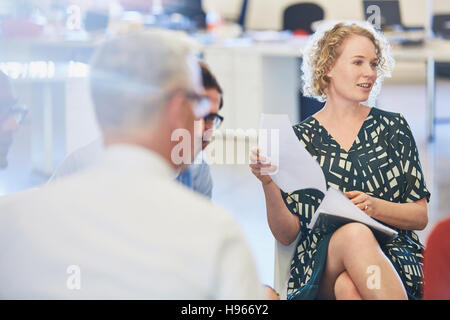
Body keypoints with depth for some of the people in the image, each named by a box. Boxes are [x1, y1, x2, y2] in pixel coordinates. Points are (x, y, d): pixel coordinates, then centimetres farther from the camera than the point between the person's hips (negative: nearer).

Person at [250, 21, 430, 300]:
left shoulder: (392, 127, 13)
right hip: (320, 264, 1)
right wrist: (268, 183, -12)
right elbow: (286, 234, 6)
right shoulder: (301, 138, 10)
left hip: (394, 258, -1)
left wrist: (374, 207, -9)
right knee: (354, 233, -36)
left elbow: (420, 217, 11)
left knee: (349, 286, -38)